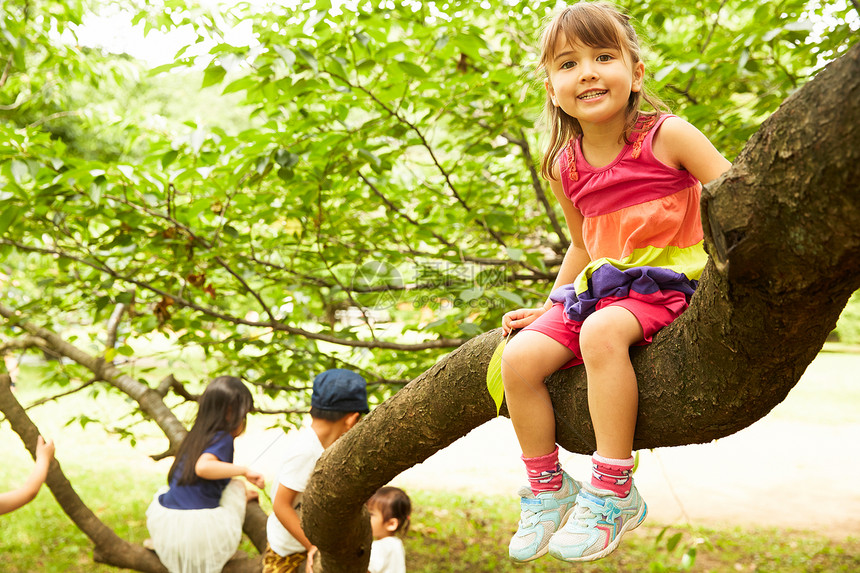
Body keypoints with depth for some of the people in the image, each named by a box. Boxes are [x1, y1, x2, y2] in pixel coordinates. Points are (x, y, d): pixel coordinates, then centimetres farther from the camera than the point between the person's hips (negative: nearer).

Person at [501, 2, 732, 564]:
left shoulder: (667, 136, -7)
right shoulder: (566, 169, 8)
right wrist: (547, 305, 18)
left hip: (667, 282, -6)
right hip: (600, 286, 6)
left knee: (602, 331, -36)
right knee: (522, 356, -15)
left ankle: (614, 491, -26)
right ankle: (548, 487, 4)